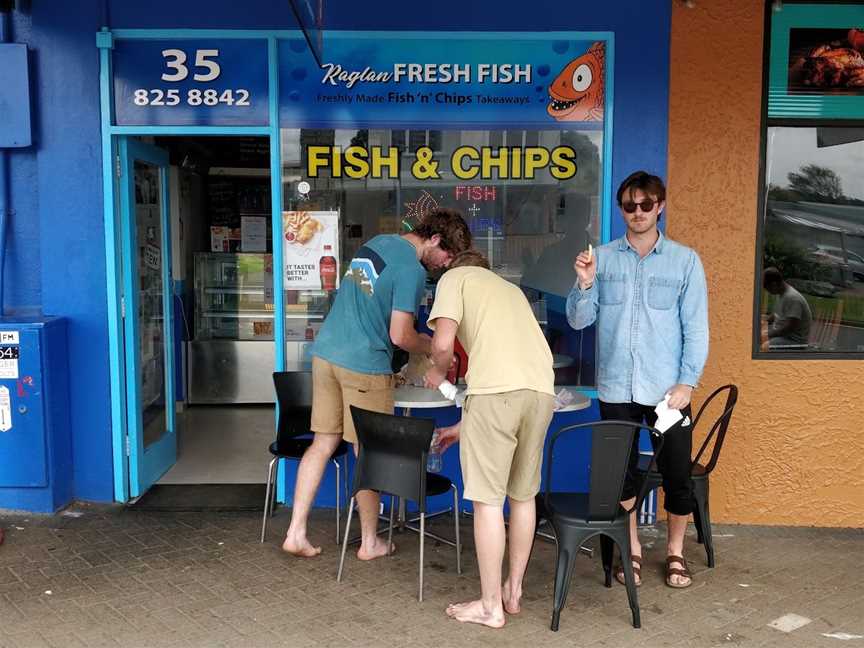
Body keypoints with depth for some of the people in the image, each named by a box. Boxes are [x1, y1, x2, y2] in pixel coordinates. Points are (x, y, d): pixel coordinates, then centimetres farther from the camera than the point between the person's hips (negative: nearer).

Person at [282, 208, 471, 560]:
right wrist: (433, 347, 4)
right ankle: (369, 543, 19)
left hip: (326, 352, 8)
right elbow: (400, 336, -16)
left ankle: (295, 533, 14)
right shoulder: (412, 270, -13)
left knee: (323, 444, 13)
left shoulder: (377, 242, 14)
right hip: (364, 366, -8)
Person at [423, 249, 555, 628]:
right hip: (541, 390, 7)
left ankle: (490, 606, 13)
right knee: (523, 496, 19)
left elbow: (443, 343, -3)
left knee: (488, 500, 4)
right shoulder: (510, 289, 34)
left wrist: (437, 373, 20)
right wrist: (465, 426, 37)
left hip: (498, 390, -6)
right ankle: (514, 591, 30)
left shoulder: (455, 277, 15)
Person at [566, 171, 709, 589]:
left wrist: (687, 382, -9)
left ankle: (675, 551, 29)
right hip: (616, 388, 1)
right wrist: (584, 285, -16)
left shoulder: (685, 261, 0)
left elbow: (696, 327, -1)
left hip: (667, 389, -1)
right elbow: (579, 320, 2)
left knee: (677, 474, 6)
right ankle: (632, 550, 30)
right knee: (621, 472, 11)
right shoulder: (602, 258, 3)